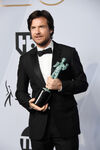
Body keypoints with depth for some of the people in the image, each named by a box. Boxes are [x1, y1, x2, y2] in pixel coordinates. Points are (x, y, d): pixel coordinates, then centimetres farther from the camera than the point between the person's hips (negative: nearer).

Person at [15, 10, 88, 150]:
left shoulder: (69, 53, -1)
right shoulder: (25, 59, 7)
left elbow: (83, 83, 1)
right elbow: (20, 91, 12)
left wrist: (61, 85, -16)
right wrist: (29, 103, -10)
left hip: (66, 124, -2)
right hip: (38, 127, 2)